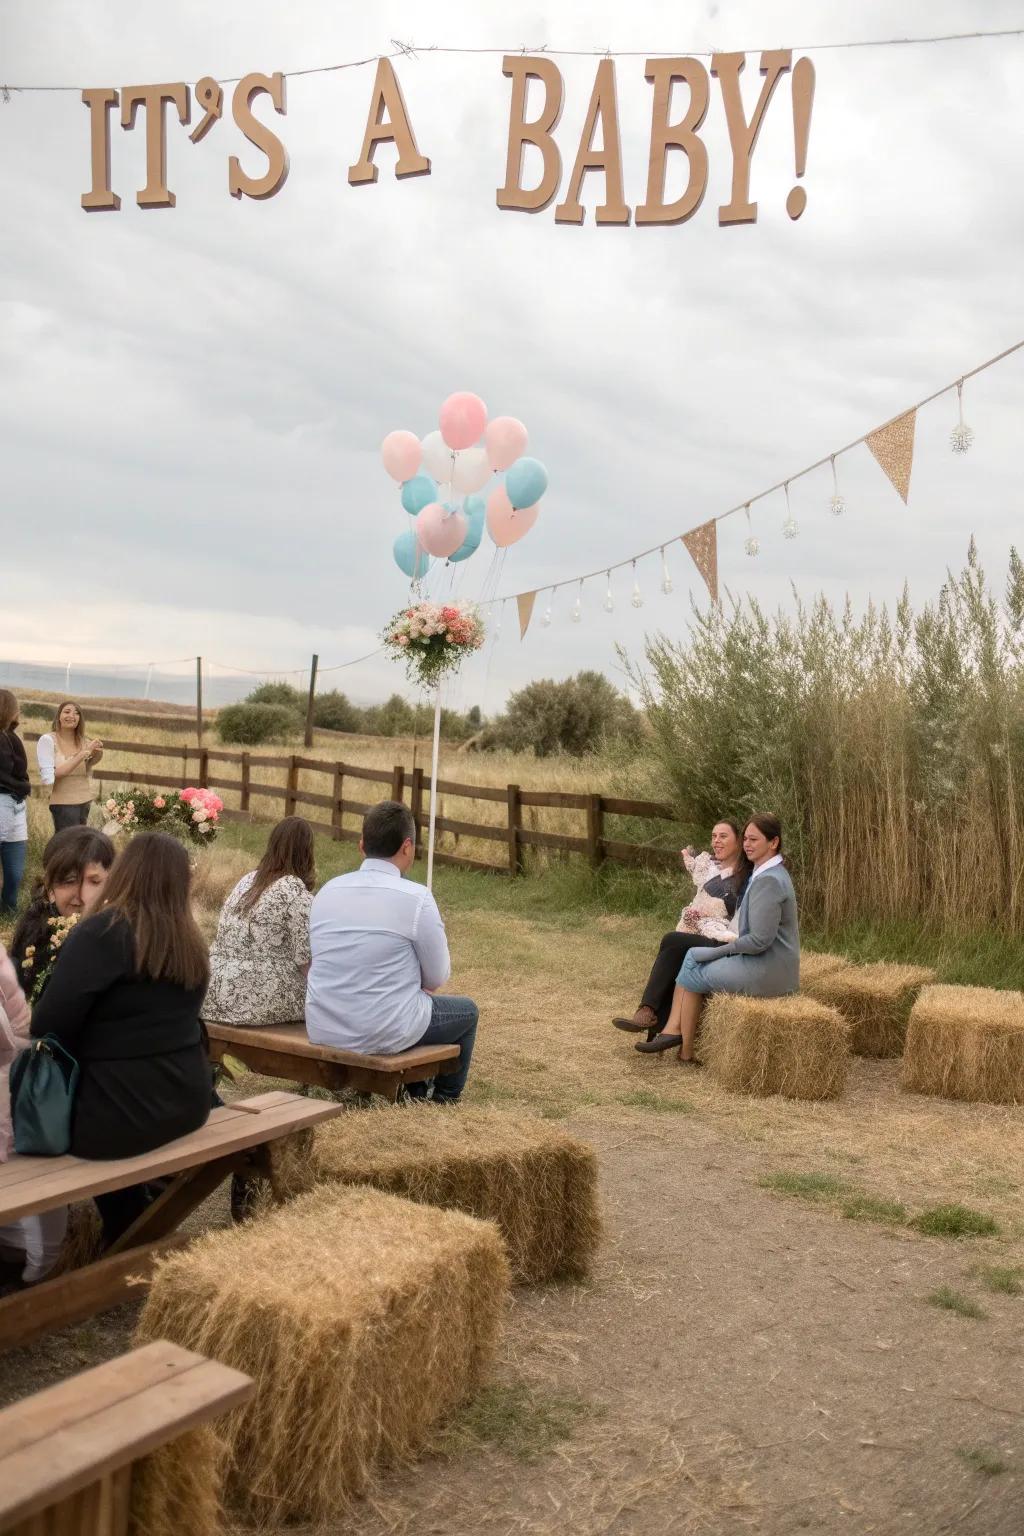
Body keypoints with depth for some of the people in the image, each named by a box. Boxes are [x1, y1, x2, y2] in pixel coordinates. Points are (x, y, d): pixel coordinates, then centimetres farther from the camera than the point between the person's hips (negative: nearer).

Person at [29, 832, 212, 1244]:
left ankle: (127, 1239, 29)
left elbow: (48, 1025, -18)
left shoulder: (101, 932, -15)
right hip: (185, 1101, 6)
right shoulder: (190, 941, 6)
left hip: (118, 1115, -6)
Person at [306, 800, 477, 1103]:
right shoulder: (416, 898, -15)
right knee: (466, 1011, 23)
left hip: (322, 1029, 6)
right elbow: (437, 978, -4)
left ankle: (415, 1098, 45)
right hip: (381, 1035, -6)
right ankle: (444, 1103, 39)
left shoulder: (327, 891, 1)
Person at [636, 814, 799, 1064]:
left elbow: (760, 940, -24)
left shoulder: (768, 881, -20)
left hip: (766, 972, -10)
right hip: (763, 963, 10)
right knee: (692, 956, 7)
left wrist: (721, 950, -10)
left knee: (693, 976, 1)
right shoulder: (766, 873, 13)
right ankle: (673, 1029, 4)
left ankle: (686, 1052, 15)